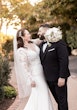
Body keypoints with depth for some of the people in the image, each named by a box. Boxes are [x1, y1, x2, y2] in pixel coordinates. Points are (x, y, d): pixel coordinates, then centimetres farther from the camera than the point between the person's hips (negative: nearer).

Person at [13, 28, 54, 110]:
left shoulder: (32, 44, 3)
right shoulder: (21, 51, -18)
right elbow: (24, 66, -17)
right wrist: (30, 80, -18)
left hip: (41, 73, 8)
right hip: (35, 75, -8)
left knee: (44, 94, 15)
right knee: (39, 96, -4)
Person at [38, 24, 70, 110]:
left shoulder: (58, 42, -13)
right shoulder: (41, 45, 7)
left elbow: (64, 60, -18)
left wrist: (62, 77, -21)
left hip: (58, 77, -6)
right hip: (49, 78, 6)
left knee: (62, 100, 6)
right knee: (58, 100, 15)